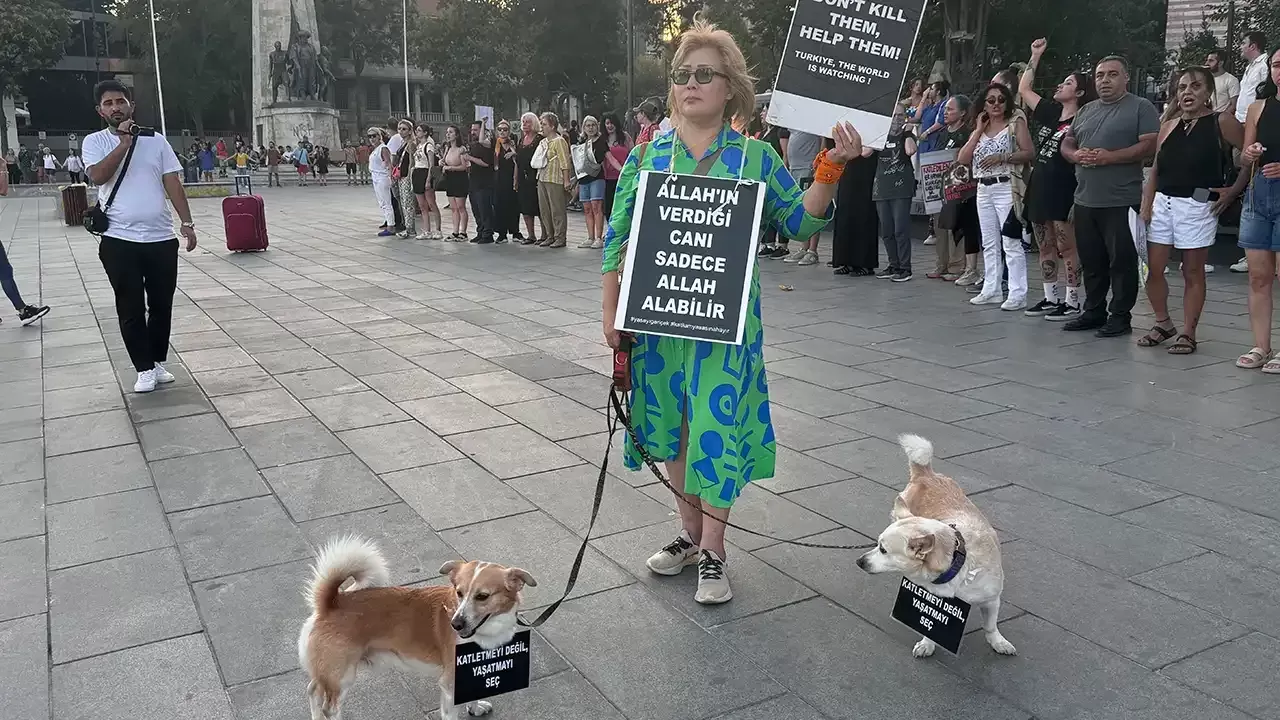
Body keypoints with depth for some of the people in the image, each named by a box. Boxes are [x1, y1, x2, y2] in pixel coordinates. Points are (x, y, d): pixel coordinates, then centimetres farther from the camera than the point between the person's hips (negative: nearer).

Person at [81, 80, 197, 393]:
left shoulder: (155, 140, 7)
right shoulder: (95, 142, 2)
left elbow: (172, 183, 5)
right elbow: (97, 176, -16)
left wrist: (187, 223, -2)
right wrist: (124, 143, -18)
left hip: (161, 238, 2)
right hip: (119, 240, -2)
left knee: (162, 306, 10)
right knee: (131, 309, 3)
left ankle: (158, 362, 24)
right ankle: (145, 369, 12)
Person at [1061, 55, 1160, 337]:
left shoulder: (1141, 107, -1)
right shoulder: (1085, 111, 18)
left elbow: (1151, 145, -11)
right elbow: (1066, 143, 19)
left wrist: (1110, 157, -18)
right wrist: (1076, 155, -4)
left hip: (1121, 202, -6)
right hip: (1085, 200, 6)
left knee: (1122, 261, -1)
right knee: (1091, 261, 13)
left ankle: (1120, 316, 7)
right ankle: (1093, 311, 23)